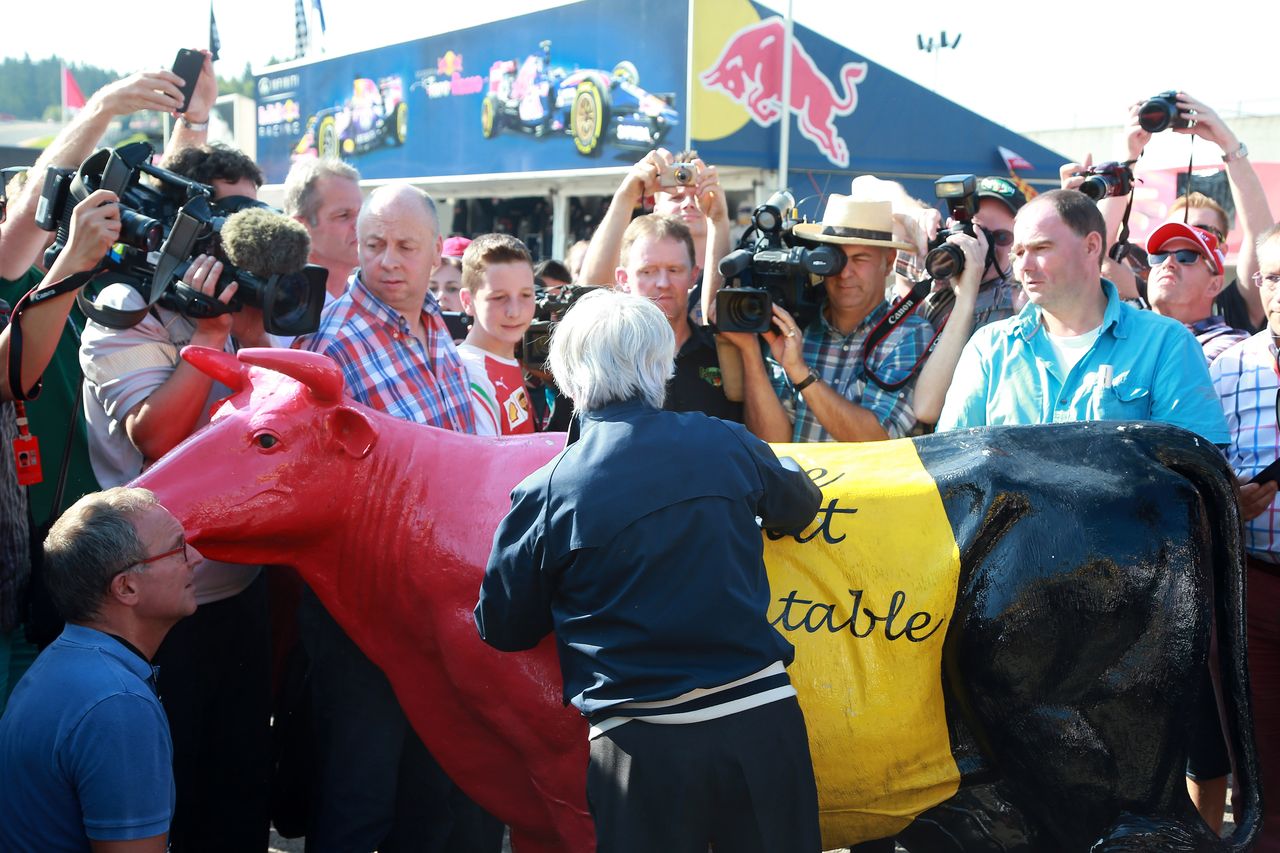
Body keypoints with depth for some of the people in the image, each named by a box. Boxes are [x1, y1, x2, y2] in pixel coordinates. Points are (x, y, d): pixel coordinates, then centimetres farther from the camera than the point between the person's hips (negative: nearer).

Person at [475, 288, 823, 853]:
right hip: (763, 717, 2)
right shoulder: (725, 443, 0)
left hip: (639, 744, -2)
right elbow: (800, 505, 21)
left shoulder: (545, 493, -7)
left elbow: (503, 630, 4)